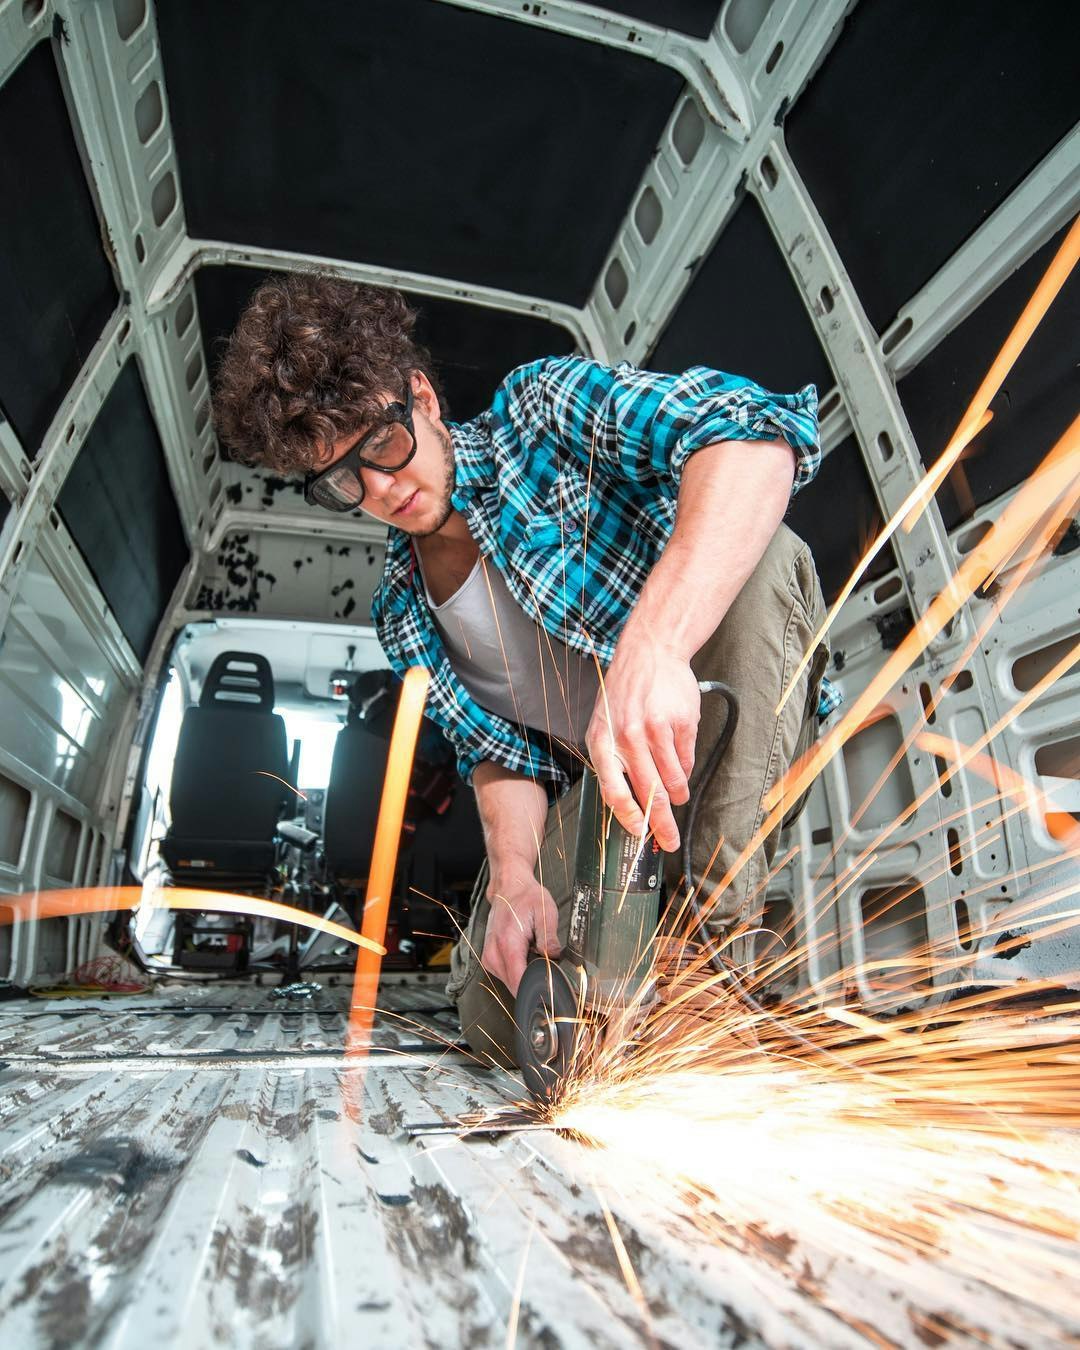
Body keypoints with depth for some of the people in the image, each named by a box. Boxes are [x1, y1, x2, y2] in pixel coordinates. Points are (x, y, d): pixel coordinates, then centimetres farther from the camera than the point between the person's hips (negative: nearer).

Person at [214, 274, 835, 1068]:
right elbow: (501, 754, 3)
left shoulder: (542, 409, -12)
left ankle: (717, 932, -23)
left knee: (761, 552, -33)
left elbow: (757, 429, -30)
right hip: (595, 781, 4)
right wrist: (513, 875, -17)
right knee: (504, 1016, -14)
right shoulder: (401, 615, 4)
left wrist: (650, 646, -45)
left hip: (737, 733, -2)